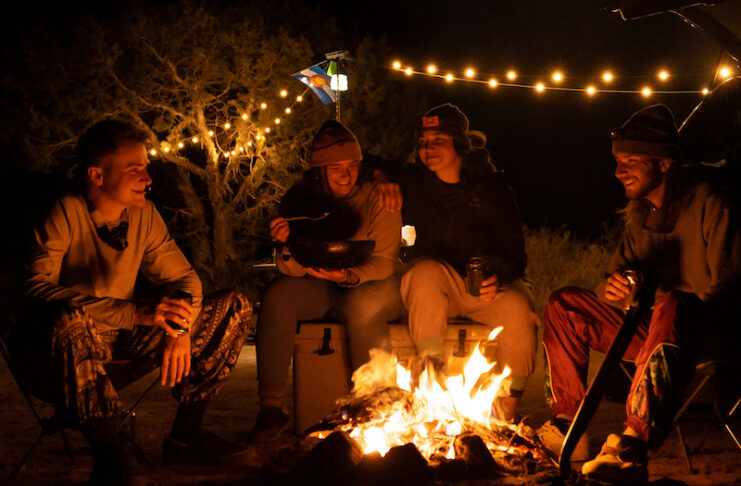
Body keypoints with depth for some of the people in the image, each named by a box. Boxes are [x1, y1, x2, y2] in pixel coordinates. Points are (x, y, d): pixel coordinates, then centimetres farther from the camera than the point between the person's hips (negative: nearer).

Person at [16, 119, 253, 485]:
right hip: (53, 351, -7)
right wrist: (135, 312, -39)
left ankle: (185, 436, 3)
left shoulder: (144, 214, 2)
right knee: (72, 319, -42)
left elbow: (183, 277, 9)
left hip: (119, 343, 7)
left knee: (233, 308, 0)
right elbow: (38, 290, -31)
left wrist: (180, 330, -15)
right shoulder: (65, 215, -18)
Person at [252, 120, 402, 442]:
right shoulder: (302, 199, -2)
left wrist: (349, 277, -33)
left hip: (375, 283, -3)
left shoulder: (376, 196, -11)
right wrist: (288, 245, -28)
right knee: (278, 295, -24)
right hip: (321, 288, 3)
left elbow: (384, 262, -13)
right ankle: (271, 408, -23)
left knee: (364, 304, -36)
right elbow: (295, 270, -4)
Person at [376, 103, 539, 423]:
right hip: (436, 288, 1)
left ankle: (508, 413, -20)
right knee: (426, 272, -35)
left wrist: (497, 276, -31)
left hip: (487, 286, -1)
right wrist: (383, 181, -5)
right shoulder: (413, 182, 2)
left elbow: (515, 252, -9)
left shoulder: (491, 186, -5)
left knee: (517, 306, -34)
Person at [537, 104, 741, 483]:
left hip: (703, 332, -8)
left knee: (671, 308, -41)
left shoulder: (709, 206, -10)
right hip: (648, 327, 8)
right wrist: (613, 288, -11)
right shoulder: (638, 213, 12)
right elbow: (620, 271, 16)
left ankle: (632, 445, -52)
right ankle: (568, 427, -8)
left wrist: (646, 293, -23)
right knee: (565, 305, 0)